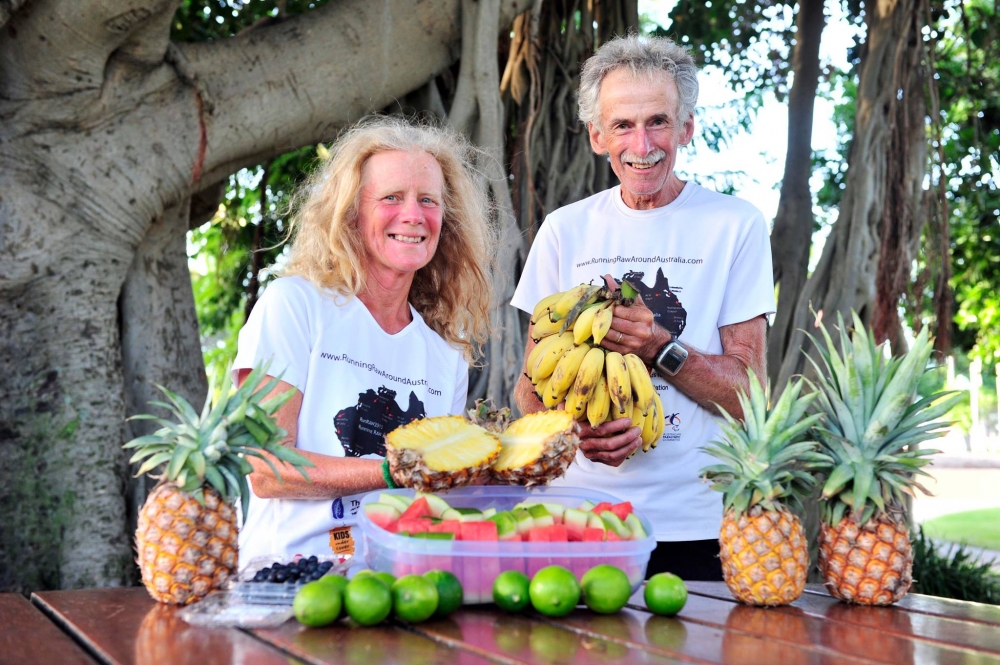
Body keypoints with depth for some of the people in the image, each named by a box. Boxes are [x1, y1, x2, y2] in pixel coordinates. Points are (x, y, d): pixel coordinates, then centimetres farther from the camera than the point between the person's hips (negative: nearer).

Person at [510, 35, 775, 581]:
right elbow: (531, 386, 10)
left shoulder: (735, 224, 0)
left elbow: (747, 394, -3)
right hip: (578, 519, 2)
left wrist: (658, 347, -19)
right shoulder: (564, 229, 8)